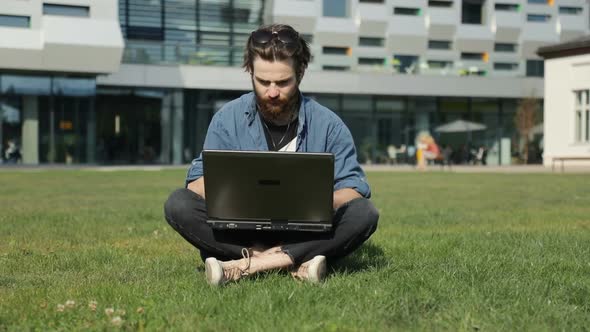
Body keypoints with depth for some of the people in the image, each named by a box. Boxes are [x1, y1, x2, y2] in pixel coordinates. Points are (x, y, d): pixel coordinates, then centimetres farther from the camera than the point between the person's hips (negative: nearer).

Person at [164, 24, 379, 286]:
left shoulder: (328, 124, 0)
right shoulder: (228, 119, 1)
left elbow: (354, 190, -2)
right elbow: (199, 183, -3)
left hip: (306, 235, 0)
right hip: (242, 234, 0)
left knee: (364, 213, -26)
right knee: (178, 205, -23)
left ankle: (247, 264, -31)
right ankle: (294, 263, -32)